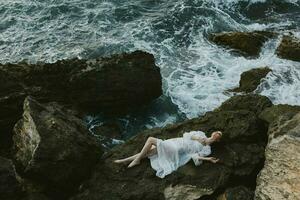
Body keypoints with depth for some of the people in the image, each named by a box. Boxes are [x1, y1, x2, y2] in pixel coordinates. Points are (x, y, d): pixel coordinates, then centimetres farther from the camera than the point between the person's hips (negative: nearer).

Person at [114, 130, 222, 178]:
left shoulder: (207, 149, 4)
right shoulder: (201, 134, 18)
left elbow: (195, 155, -10)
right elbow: (186, 135, 11)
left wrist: (208, 159, -21)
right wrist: (196, 138, -3)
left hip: (176, 150, -5)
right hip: (174, 142, 5)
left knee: (151, 139, -18)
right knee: (147, 151, -5)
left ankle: (137, 160, -6)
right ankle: (125, 160, 3)